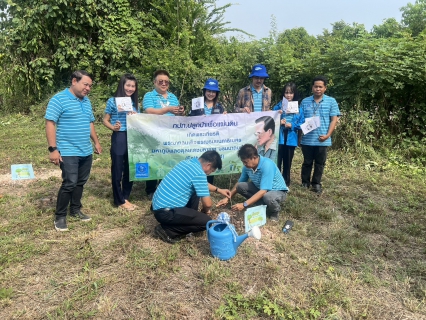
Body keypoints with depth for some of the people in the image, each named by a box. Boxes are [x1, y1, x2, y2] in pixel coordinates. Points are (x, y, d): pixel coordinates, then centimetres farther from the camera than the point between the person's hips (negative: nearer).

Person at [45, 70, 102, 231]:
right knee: (69, 183, -7)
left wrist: (96, 142, 21)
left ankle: (75, 210, 28)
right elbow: (50, 124, -14)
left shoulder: (86, 101, 13)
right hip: (68, 152, -7)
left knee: (81, 182, 13)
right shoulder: (59, 99, -9)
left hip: (86, 152, 7)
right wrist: (53, 149, -19)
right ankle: (60, 216, 9)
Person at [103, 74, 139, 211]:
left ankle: (126, 198, 25)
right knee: (117, 170, 3)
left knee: (130, 169, 11)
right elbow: (105, 120, 0)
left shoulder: (134, 103, 11)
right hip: (118, 139, -5)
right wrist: (113, 127, -19)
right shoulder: (112, 101, -3)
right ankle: (119, 200, 16)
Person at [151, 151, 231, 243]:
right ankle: (167, 230, -2)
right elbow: (207, 204, -15)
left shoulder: (188, 162, 10)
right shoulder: (199, 174, -18)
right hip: (165, 212, -10)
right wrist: (205, 211, 8)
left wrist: (218, 190, 32)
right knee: (206, 221, -6)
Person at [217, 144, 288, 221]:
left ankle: (275, 211, -3)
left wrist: (244, 205, -37)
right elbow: (239, 183, 6)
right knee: (240, 186, -11)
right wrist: (228, 198, -2)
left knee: (268, 197, -40)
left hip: (278, 191, -7)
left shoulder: (267, 165, -33)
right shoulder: (247, 166, -11)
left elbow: (263, 191, -36)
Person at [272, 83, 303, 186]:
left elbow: (301, 124, 1)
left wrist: (291, 125, -13)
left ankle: (286, 182, 26)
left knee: (287, 162, 13)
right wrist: (279, 122, -18)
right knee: (277, 161, -4)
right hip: (279, 138, -1)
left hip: (291, 139, 2)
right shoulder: (278, 106, 1)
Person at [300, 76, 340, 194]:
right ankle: (305, 182, 26)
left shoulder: (331, 101, 2)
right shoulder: (305, 102, 5)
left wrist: (328, 135, -10)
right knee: (307, 162, 12)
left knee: (320, 163, 10)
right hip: (307, 139, 1)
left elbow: (334, 120, -1)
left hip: (322, 139, 0)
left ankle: (316, 183, 24)